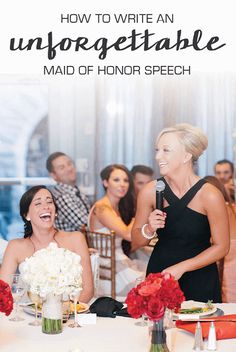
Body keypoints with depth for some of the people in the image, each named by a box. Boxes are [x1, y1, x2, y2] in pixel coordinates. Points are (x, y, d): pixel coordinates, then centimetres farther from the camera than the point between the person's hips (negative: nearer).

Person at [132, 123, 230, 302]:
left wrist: (181, 267, -16)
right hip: (159, 272, 2)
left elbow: (221, 247, -9)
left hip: (200, 279, -2)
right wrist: (148, 230, -19)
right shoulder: (150, 191, -9)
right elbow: (137, 241, 3)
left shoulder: (210, 195, -17)